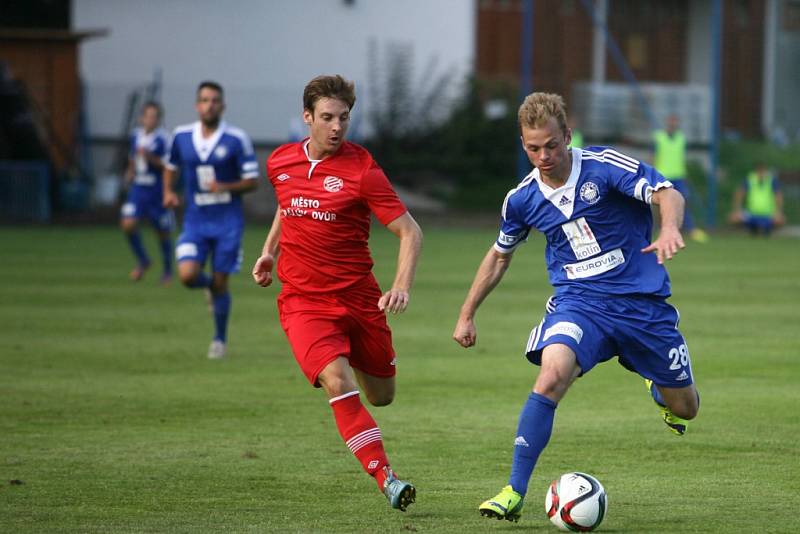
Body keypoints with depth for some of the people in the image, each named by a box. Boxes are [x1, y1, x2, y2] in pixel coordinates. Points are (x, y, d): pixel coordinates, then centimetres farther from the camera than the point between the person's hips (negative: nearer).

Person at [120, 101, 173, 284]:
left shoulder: (163, 138, -13)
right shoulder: (136, 135, 5)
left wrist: (151, 158, -27)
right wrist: (131, 171, 11)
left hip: (158, 191, -4)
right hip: (138, 188, 4)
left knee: (163, 232, 7)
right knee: (128, 224, -13)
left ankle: (168, 270, 29)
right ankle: (142, 261, 10)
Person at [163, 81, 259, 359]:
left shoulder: (237, 140, -9)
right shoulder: (181, 136, 1)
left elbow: (252, 181, -5)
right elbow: (171, 167, 20)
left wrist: (226, 187, -22)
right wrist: (168, 191, 1)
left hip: (227, 222, -2)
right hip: (195, 221, 2)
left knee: (219, 283, 0)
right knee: (188, 275, -16)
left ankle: (220, 339, 21)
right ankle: (209, 285, 21)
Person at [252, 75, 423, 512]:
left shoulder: (362, 169, -12)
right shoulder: (280, 162, 2)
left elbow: (410, 232, -13)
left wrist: (402, 286, -27)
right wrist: (271, 250, 14)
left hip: (358, 297, -1)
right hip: (303, 300, 1)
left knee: (381, 396, 13)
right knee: (338, 384, -23)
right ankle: (386, 479, -21)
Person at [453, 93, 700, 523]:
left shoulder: (603, 166, -13)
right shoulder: (522, 199, 0)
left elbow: (667, 194, -24)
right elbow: (500, 255, 18)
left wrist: (670, 228, -47)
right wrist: (467, 314, 19)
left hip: (641, 300, -1)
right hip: (578, 300, 1)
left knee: (684, 408, 9)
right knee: (551, 377, -30)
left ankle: (657, 388, 49)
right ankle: (514, 492, -24)